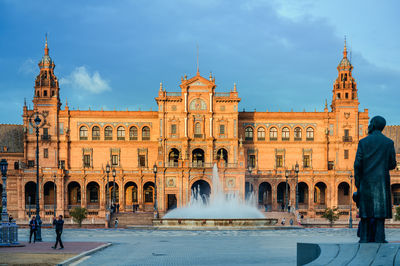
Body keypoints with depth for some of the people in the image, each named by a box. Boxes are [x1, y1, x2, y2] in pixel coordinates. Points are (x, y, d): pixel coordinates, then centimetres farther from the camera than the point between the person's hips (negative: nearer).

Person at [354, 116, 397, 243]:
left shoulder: (363, 142, 1)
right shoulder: (389, 142, 2)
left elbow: (357, 164, -3)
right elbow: (392, 165, 4)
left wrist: (357, 183, 4)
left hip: (366, 181, 0)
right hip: (382, 181, 0)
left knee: (366, 210, 4)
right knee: (380, 210, -1)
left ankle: (365, 238, 3)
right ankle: (379, 238, -6)